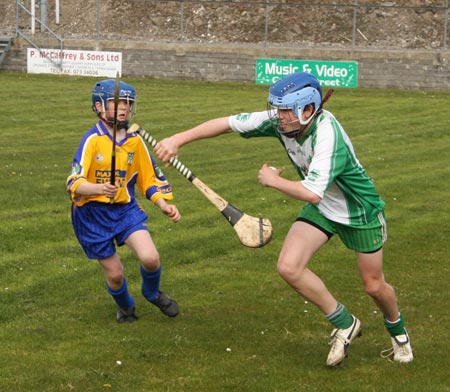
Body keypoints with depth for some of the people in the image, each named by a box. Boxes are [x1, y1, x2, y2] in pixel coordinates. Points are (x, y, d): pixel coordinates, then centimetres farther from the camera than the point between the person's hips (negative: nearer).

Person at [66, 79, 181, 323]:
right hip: (92, 215, -3)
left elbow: (150, 179, 11)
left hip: (126, 209, 3)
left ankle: (152, 293, 18)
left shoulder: (135, 141, 1)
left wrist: (164, 205, -5)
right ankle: (125, 308, 38)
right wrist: (99, 188, -40)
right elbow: (74, 184, -21)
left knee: (150, 258, -18)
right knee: (114, 273, 3)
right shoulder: (92, 140, -14)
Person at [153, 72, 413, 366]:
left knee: (374, 286, 7)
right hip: (321, 209, 6)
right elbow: (228, 123, -11)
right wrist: (179, 139, -16)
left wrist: (274, 180, -28)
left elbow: (312, 192, -46)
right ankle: (345, 325, 8)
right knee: (289, 267, -13)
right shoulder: (280, 121, -17)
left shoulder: (327, 134, -37)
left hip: (359, 211, -6)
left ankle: (398, 331, 42)